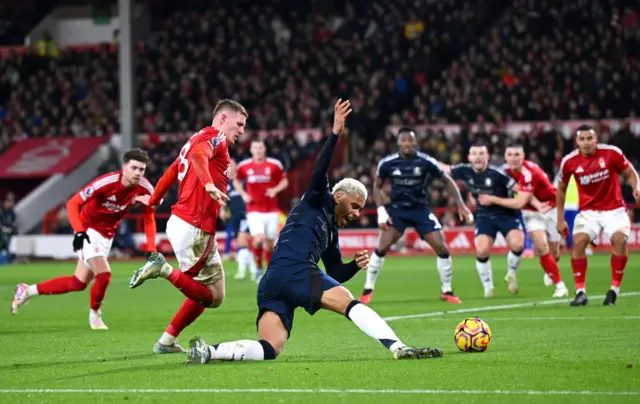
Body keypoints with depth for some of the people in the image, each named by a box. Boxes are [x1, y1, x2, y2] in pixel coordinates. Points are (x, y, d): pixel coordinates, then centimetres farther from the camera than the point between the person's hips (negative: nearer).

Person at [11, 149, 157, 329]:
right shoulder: (106, 183, -29)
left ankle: (28, 291, 27)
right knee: (103, 276, -20)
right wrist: (79, 232, -35)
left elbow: (149, 219, -2)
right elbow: (73, 203, -23)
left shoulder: (144, 189, -15)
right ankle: (95, 315, 10)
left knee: (78, 283, 9)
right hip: (89, 229, -6)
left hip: (107, 236, 6)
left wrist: (151, 251, -10)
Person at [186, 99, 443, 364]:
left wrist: (355, 265, 14)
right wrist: (335, 134, -14)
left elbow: (335, 275, 34)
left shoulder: (331, 232, 35)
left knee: (269, 349, -8)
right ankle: (399, 349, -30)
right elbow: (319, 173, -5)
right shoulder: (318, 202, 14)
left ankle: (207, 351, -21)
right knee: (349, 303, -16)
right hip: (294, 269, -8)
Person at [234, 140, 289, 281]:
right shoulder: (244, 166, 1)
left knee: (269, 243, 6)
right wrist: (243, 194, 1)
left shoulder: (274, 165, -2)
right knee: (258, 239, -19)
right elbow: (236, 181, 17)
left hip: (271, 210, 1)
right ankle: (259, 268, 2)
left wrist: (276, 189, -12)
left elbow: (284, 181, 8)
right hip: (254, 210, -1)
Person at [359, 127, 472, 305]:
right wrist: (381, 211, -7)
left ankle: (446, 291, 9)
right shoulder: (387, 163, -11)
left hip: (420, 210, 0)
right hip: (397, 210, 0)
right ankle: (368, 289, 2)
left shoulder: (426, 162, -13)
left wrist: (460, 204, -7)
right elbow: (377, 186, 5)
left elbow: (447, 180, 0)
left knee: (442, 248, -8)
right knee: (381, 248, -14)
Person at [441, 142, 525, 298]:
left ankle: (511, 275, 6)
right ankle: (488, 287, 6)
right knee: (482, 251, -17)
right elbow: (445, 169, 8)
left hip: (506, 214, -3)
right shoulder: (466, 171, -8)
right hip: (484, 217, 3)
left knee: (517, 244, -25)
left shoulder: (497, 173, -21)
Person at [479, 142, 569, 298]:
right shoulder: (506, 169, -9)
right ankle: (560, 286, -7)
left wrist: (492, 199, -23)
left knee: (554, 253, 6)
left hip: (550, 209, -3)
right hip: (531, 212, 3)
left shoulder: (529, 173, -29)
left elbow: (519, 203, -30)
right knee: (541, 247, -18)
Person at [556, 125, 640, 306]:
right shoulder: (569, 161, -6)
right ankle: (580, 292, -12)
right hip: (588, 211, 1)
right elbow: (561, 189, 9)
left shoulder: (611, 153, -12)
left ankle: (614, 290, -11)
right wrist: (560, 219, 9)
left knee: (619, 239, -25)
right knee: (578, 241, -22)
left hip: (614, 209, -1)